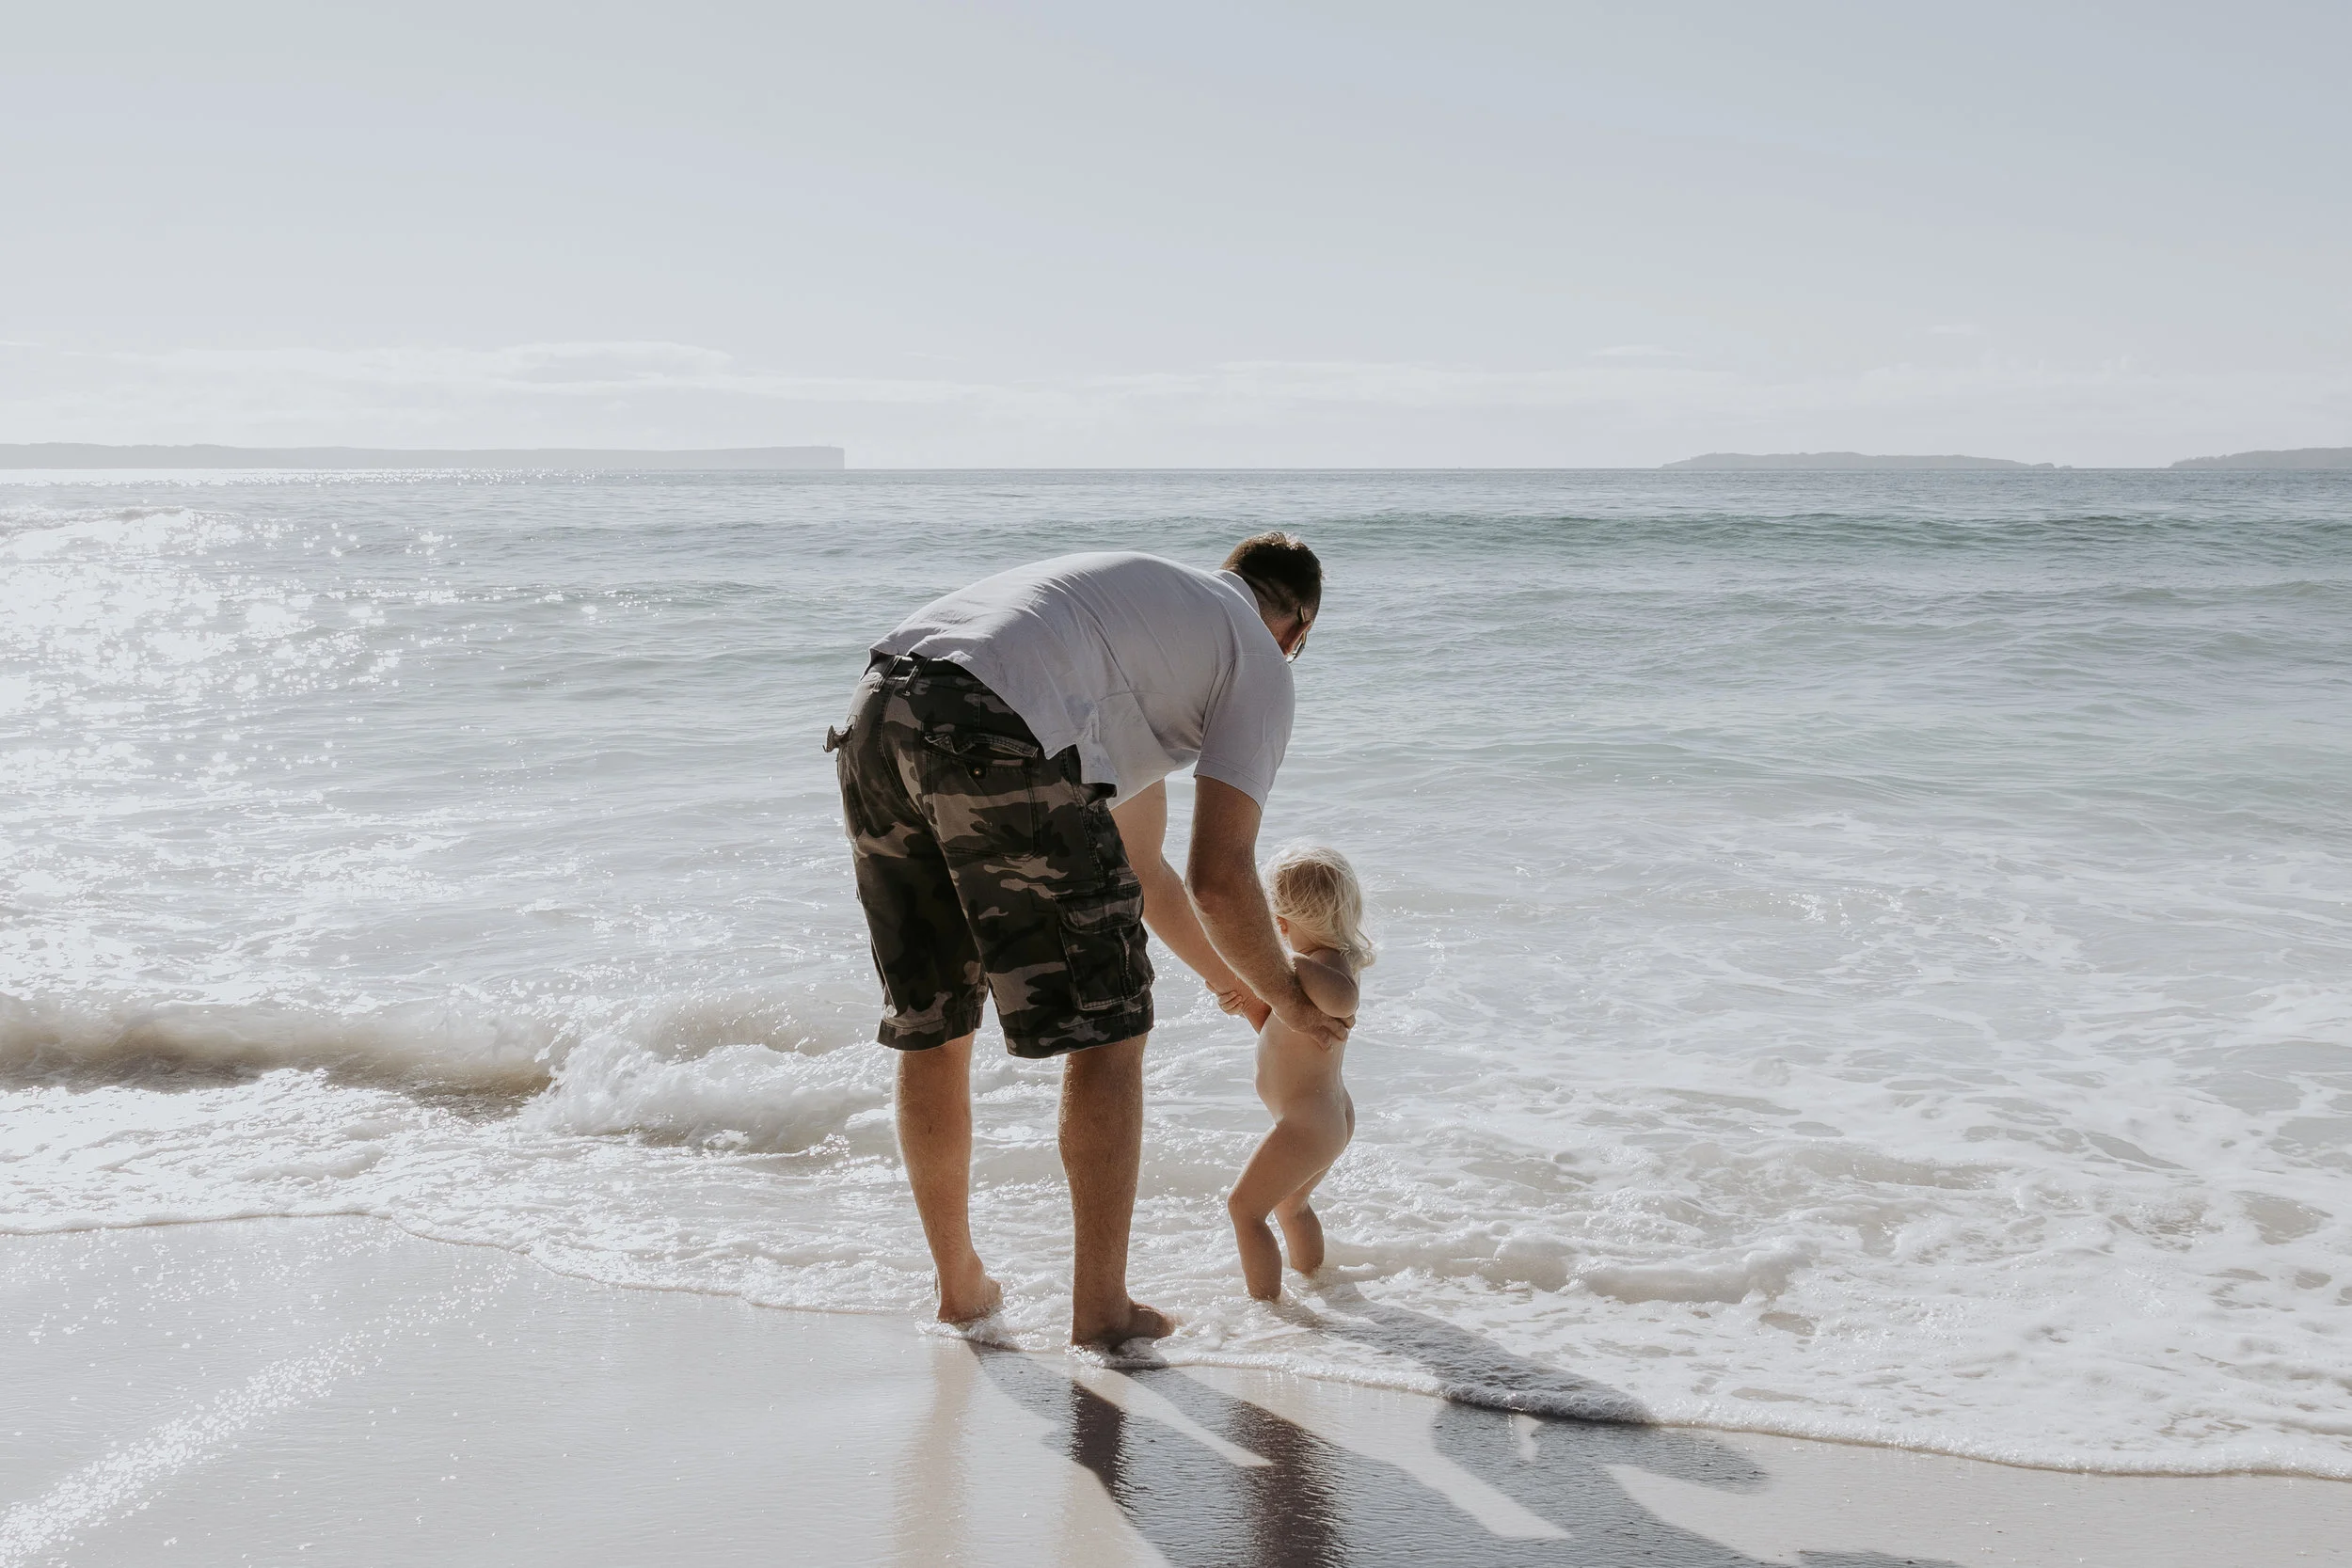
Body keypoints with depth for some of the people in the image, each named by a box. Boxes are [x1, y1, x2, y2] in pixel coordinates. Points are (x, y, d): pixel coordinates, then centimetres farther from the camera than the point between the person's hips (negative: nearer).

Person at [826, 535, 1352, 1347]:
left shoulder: (1151, 593, 39)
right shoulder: (1257, 659, 16)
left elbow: (1139, 862, 45)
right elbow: (1220, 877, 7)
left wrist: (1223, 974, 57)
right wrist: (1285, 994, 26)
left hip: (876, 715, 8)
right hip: (995, 740, -8)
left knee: (930, 1030, 20)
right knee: (1107, 1030, 7)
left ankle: (959, 1283, 34)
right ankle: (1101, 1308, 13)